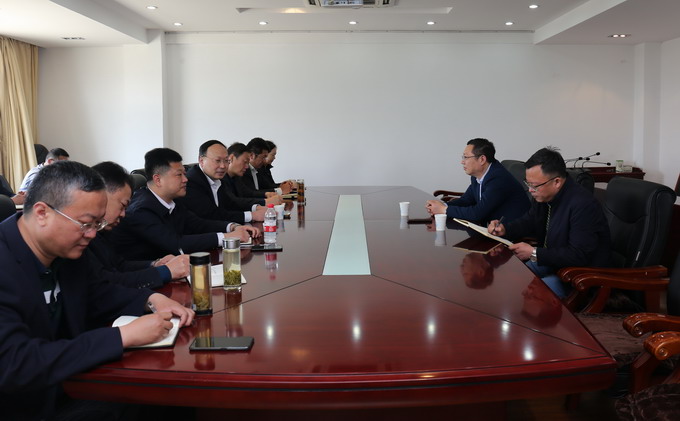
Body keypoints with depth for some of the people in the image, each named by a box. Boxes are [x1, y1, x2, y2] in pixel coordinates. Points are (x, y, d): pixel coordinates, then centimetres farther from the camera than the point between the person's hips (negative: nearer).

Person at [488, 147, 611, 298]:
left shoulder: (583, 205, -27)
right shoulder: (543, 196, -1)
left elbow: (579, 256, -29)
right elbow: (528, 222, 18)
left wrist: (533, 253, -26)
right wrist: (504, 229, -4)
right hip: (550, 261, 9)